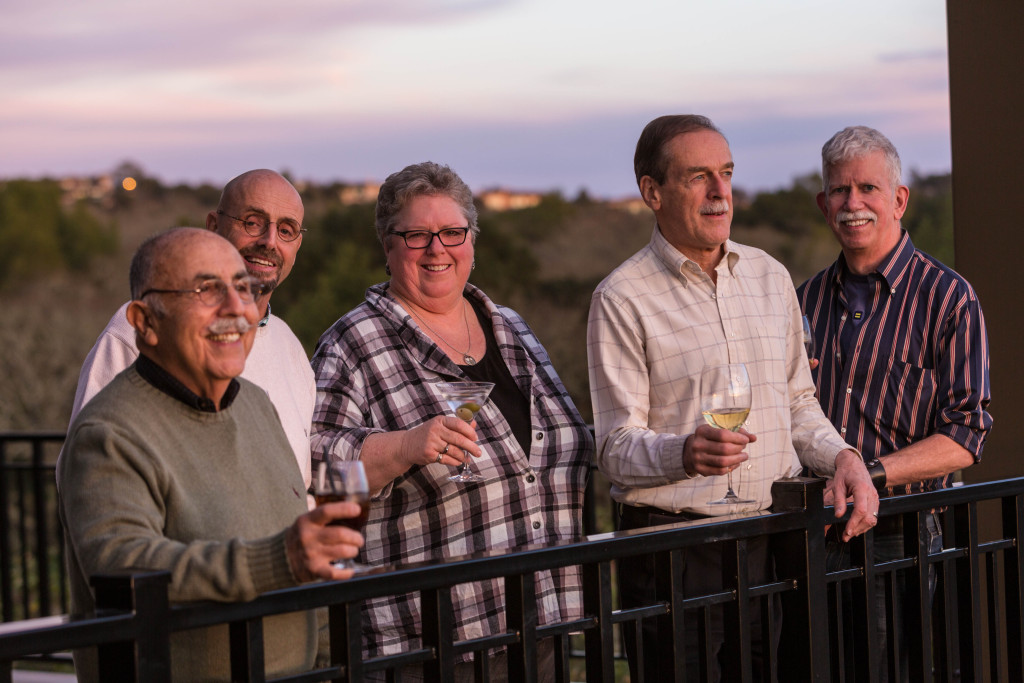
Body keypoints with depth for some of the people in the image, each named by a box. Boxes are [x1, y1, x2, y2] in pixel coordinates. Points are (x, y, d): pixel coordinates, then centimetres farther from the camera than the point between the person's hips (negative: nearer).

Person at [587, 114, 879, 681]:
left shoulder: (769, 276, 12)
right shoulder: (621, 299, -7)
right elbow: (616, 448, -11)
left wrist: (842, 457, 1)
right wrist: (686, 452, -31)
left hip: (772, 538, 5)